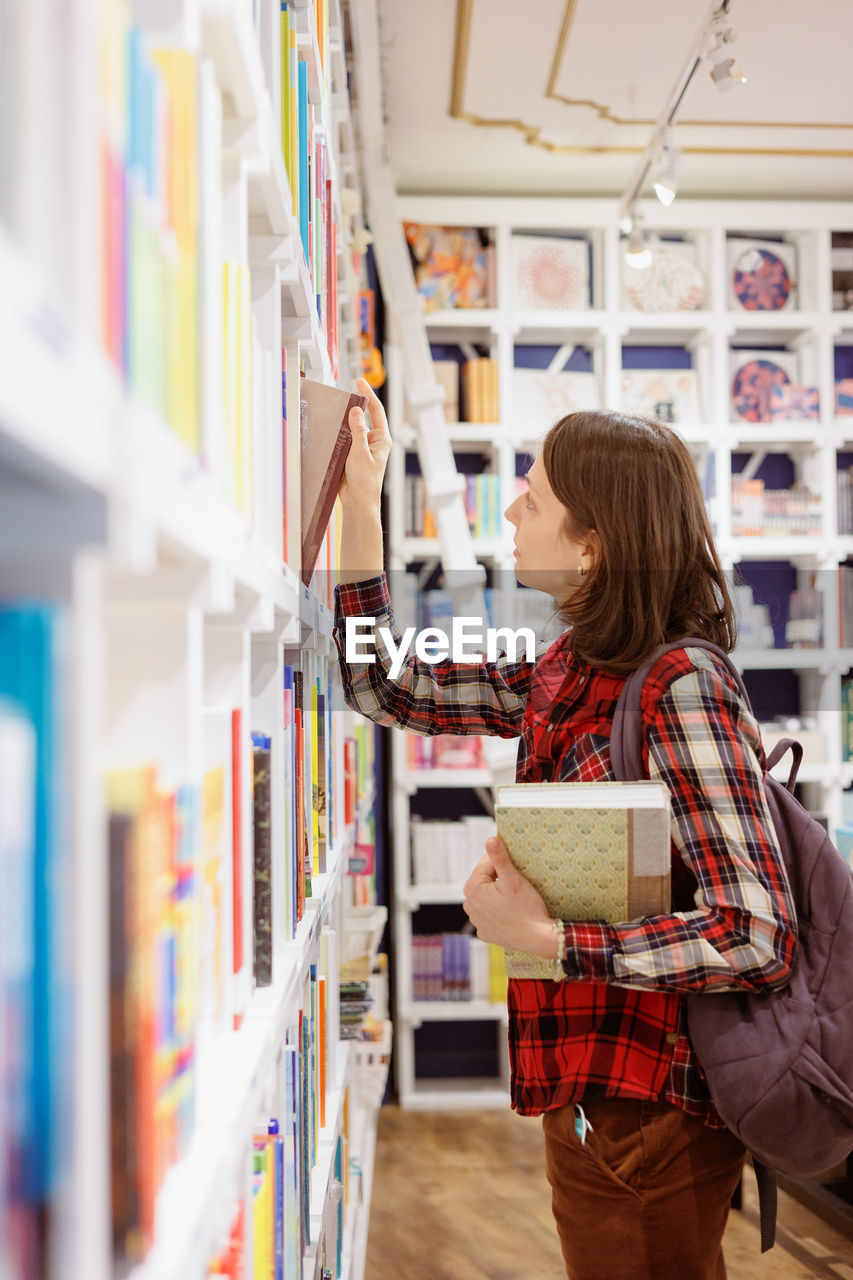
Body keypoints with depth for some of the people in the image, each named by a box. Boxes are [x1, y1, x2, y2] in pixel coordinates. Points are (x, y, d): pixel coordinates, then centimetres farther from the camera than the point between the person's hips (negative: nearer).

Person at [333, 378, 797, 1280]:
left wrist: (543, 937, -22)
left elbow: (757, 938, -27)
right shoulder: (567, 674, 0)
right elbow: (383, 688, 8)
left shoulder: (679, 690, -23)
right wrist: (359, 504, 5)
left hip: (647, 1110, -7)